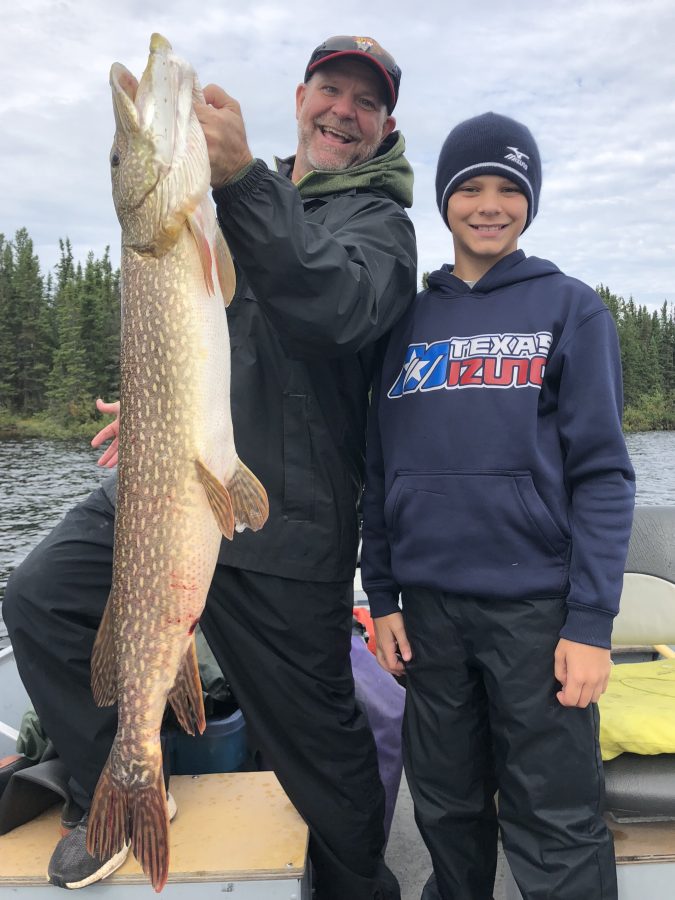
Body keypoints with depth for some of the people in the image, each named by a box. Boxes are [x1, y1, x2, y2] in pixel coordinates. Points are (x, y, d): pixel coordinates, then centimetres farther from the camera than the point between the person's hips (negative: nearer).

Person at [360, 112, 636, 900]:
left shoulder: (570, 309, 0)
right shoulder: (409, 320, 9)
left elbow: (601, 474, -5)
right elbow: (382, 471, 8)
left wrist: (591, 621, -11)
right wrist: (382, 596, 5)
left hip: (537, 605, -3)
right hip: (430, 605, 3)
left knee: (554, 831, 6)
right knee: (446, 805, 18)